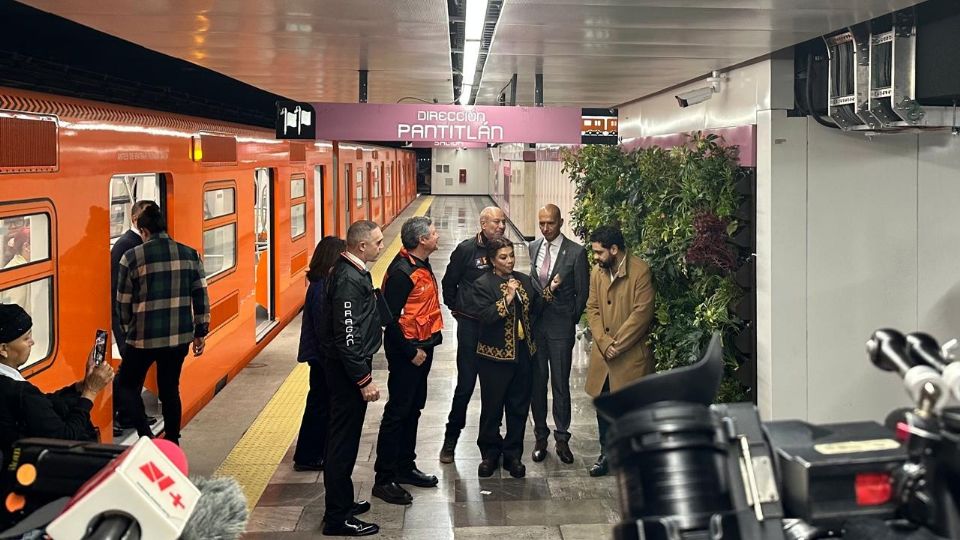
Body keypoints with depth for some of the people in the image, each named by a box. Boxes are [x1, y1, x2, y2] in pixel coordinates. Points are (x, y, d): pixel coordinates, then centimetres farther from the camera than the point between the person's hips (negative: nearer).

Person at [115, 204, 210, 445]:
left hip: (144, 337, -4)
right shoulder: (190, 254, 4)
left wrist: (128, 331, 16)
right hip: (180, 336, 4)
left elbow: (123, 302, 0)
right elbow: (201, 296, 4)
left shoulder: (132, 257, -5)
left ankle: (146, 439, 1)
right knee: (170, 389, 17)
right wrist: (201, 332, 12)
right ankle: (172, 443, 22)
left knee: (128, 386, 14)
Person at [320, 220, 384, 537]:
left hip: (348, 367, 10)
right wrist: (364, 379, -22)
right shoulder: (348, 279, -22)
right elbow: (346, 336, -25)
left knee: (344, 439, 19)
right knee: (343, 442, -3)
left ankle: (343, 502, 32)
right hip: (348, 369, -10)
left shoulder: (353, 272, 9)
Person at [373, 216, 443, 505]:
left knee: (413, 408, 18)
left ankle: (406, 466, 31)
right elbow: (390, 317, -23)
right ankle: (384, 479, 4)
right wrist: (410, 352, -19)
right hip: (406, 350, -10)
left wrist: (427, 345, 13)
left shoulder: (422, 264, 8)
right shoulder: (402, 271, -22)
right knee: (397, 411, -4)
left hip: (423, 346, 10)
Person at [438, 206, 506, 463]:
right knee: (466, 383, -2)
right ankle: (451, 437, 11)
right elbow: (449, 283, 2)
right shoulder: (466, 249, -7)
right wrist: (456, 308, 7)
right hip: (471, 326, -4)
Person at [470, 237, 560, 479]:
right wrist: (507, 298, -24)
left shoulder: (524, 280, 9)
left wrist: (549, 290, -2)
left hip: (523, 353, 5)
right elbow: (485, 316, -18)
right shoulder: (483, 284, -7)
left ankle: (513, 455, 22)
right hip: (495, 356, -5)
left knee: (519, 407, 10)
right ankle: (490, 454, 21)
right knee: (492, 407, 6)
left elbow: (534, 310, 9)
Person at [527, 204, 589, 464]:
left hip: (561, 326, -3)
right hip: (534, 323, 3)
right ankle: (540, 436, 20)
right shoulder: (532, 248, 6)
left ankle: (562, 438, 14)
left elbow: (582, 292, -2)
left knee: (560, 384, 3)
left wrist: (571, 321, -1)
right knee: (536, 382, 8)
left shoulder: (576, 252, -6)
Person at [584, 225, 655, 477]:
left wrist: (616, 344, -15)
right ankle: (607, 454, 26)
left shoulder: (640, 271, -14)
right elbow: (592, 309, 5)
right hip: (602, 353, 6)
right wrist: (604, 342, -9)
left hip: (631, 354, -5)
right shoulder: (597, 272, 6)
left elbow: (642, 313, -17)